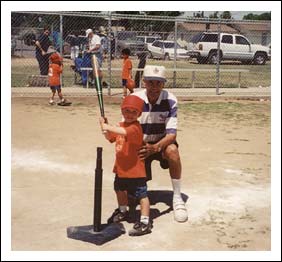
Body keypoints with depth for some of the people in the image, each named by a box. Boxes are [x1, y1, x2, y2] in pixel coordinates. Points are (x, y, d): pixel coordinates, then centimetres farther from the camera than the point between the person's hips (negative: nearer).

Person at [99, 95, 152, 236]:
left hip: (135, 169, -10)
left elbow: (124, 132, -41)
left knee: (141, 194, -3)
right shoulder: (121, 125, 8)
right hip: (121, 168, 10)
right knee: (120, 189, 26)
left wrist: (107, 127, -37)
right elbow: (110, 138, 17)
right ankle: (122, 211, 49)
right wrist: (105, 128, -1)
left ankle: (145, 222, 3)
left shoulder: (135, 127, -21)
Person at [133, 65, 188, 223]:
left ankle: (177, 198, -22)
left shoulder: (170, 101, -18)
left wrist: (155, 148, -43)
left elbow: (171, 134, -24)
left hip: (162, 142, -1)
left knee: (172, 150, -36)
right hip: (140, 145, 1)